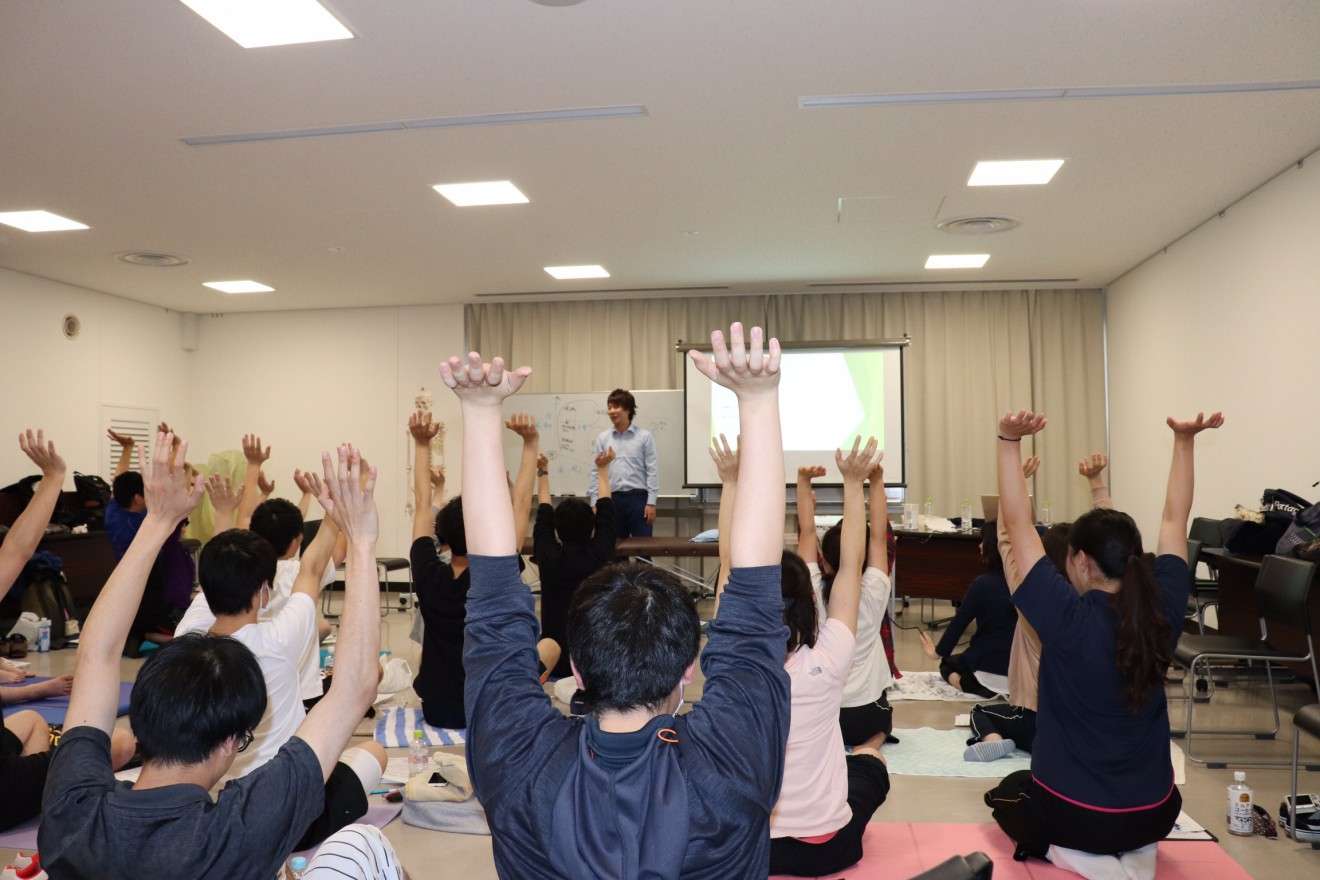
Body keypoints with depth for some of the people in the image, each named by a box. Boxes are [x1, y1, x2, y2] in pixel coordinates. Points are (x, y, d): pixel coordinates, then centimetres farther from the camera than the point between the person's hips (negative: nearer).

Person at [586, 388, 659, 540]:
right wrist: (594, 503, 1)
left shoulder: (644, 436, 1)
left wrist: (651, 503, -7)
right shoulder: (602, 438, 7)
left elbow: (652, 471, -1)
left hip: (638, 497, -2)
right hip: (612, 499, 2)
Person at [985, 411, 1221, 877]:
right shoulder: (1162, 610, -11)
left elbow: (1017, 524, -21)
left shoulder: (1068, 618, -23)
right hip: (1156, 812, 5)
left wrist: (1009, 442, -28)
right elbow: (1174, 518, 1)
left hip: (1072, 811, -4)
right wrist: (1185, 440, 4)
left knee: (1008, 794, 29)